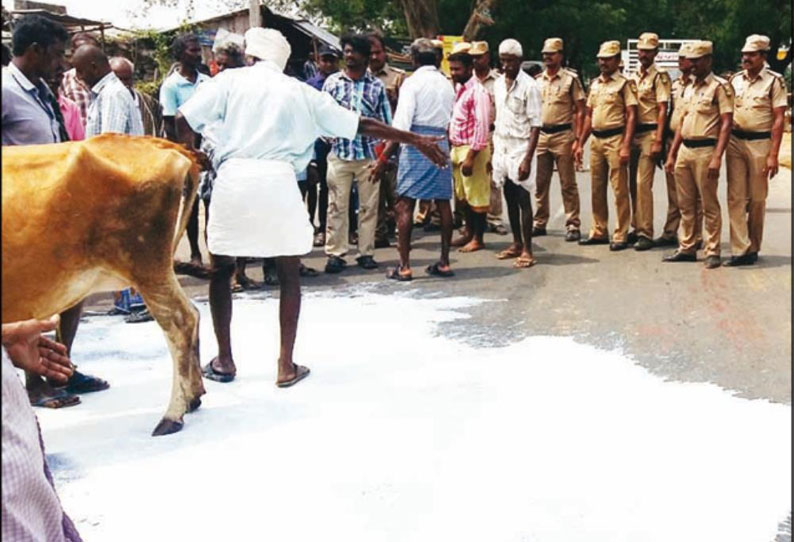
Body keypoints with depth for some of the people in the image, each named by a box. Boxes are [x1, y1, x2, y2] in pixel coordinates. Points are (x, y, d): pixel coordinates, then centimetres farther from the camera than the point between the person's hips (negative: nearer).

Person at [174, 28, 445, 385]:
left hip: (233, 178, 0)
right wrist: (416, 140, 24)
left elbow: (184, 120, 2)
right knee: (288, 275, 13)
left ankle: (224, 361, 19)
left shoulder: (231, 79, 11)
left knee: (221, 269, 16)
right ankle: (286, 365, 12)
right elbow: (362, 125, 17)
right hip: (278, 180, 0)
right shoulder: (300, 92, 15)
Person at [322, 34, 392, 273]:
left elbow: (385, 121, 8)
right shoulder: (332, 82, 6)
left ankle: (366, 252, 15)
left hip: (369, 154, 1)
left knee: (369, 205, 5)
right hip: (340, 153, 0)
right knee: (337, 205, 0)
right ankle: (335, 253, 7)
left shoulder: (376, 85, 7)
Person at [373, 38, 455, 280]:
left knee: (404, 205, -2)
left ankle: (404, 266, -4)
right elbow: (449, 122, 11)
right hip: (442, 145, 6)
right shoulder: (447, 84, 13)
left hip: (416, 145, -6)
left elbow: (401, 125, -14)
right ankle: (444, 262, 16)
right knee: (443, 203, 11)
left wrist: (384, 158, -14)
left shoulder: (413, 82, -6)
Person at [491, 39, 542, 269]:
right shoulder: (498, 83, 10)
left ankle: (527, 251, 0)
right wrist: (493, 149, 10)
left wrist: (528, 158, -18)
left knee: (523, 199, -5)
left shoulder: (529, 86, -10)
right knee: (509, 198, 12)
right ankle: (517, 243, 24)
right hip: (501, 146, 6)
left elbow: (536, 125, -12)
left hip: (520, 147, -6)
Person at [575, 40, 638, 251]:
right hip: (596, 140, 7)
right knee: (597, 189, 11)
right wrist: (580, 144, 14)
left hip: (615, 139, -7)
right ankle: (599, 232, 20)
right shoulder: (595, 84, 16)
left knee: (619, 190, -5)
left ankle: (621, 235, 0)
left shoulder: (625, 84, -4)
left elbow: (631, 115, -9)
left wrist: (626, 146, -18)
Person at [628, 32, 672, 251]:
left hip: (649, 133, -7)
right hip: (633, 133, 7)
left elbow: (662, 110, -10)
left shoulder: (660, 76, -5)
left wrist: (658, 141, -17)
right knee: (633, 183, 10)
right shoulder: (633, 76, 15)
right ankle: (637, 228, 20)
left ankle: (646, 233, -8)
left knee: (643, 183, -12)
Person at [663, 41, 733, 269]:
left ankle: (713, 252, 4)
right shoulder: (689, 87, 17)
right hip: (684, 150, 7)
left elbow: (726, 124, -12)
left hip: (705, 150, -7)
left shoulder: (720, 86, -5)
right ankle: (686, 248, 18)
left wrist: (717, 157, -20)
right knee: (685, 204, 10)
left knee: (709, 205, -2)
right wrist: (671, 154, 16)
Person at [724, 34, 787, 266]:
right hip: (735, 141, 3)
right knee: (736, 197, -3)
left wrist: (773, 155, -12)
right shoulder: (735, 80, 10)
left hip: (760, 143, -3)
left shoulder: (774, 81, -3)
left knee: (757, 199, 5)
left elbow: (779, 119, -6)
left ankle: (753, 248, 17)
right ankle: (739, 249, -2)